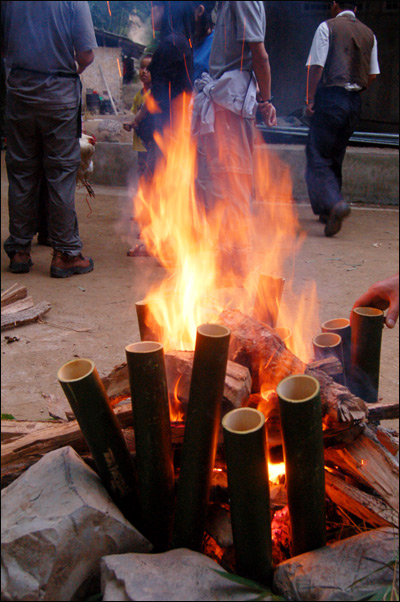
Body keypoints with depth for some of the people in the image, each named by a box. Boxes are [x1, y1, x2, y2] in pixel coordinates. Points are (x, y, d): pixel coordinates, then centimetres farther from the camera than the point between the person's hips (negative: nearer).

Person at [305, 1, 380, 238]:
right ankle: (327, 211, 23)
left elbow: (317, 66, -9)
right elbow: (373, 74, 11)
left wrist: (311, 99, -6)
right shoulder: (369, 34, 12)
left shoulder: (327, 27, -2)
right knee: (335, 158, 17)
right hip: (355, 102, 6)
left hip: (330, 96, -6)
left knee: (318, 157, -7)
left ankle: (335, 203, -29)